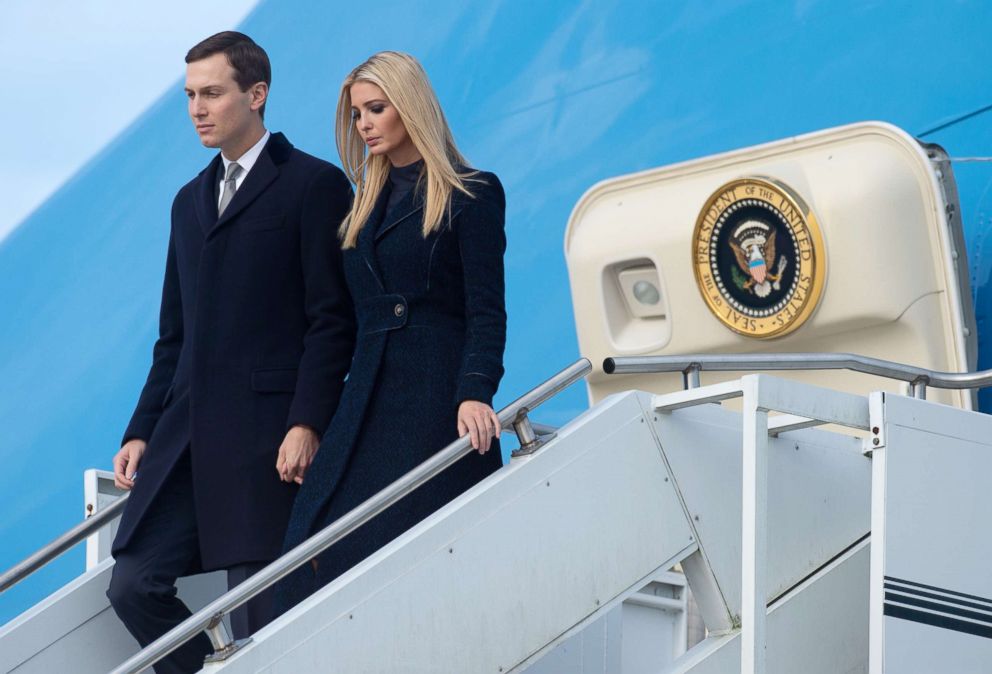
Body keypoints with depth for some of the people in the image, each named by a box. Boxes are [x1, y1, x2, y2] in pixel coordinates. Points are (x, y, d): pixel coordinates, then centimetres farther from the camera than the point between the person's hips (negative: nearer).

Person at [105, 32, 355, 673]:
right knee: (135, 584, 0)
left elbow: (333, 321, -7)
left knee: (257, 605, -7)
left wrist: (307, 425, -16)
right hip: (187, 436, 7)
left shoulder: (315, 184, -1)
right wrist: (141, 432, 14)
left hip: (266, 433, -7)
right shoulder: (191, 200, 22)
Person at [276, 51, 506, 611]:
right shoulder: (367, 203, 20)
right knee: (322, 545, -8)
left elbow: (486, 312, -7)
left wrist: (476, 394, -23)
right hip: (367, 404, 6)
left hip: (437, 398, -6)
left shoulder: (471, 195, 1)